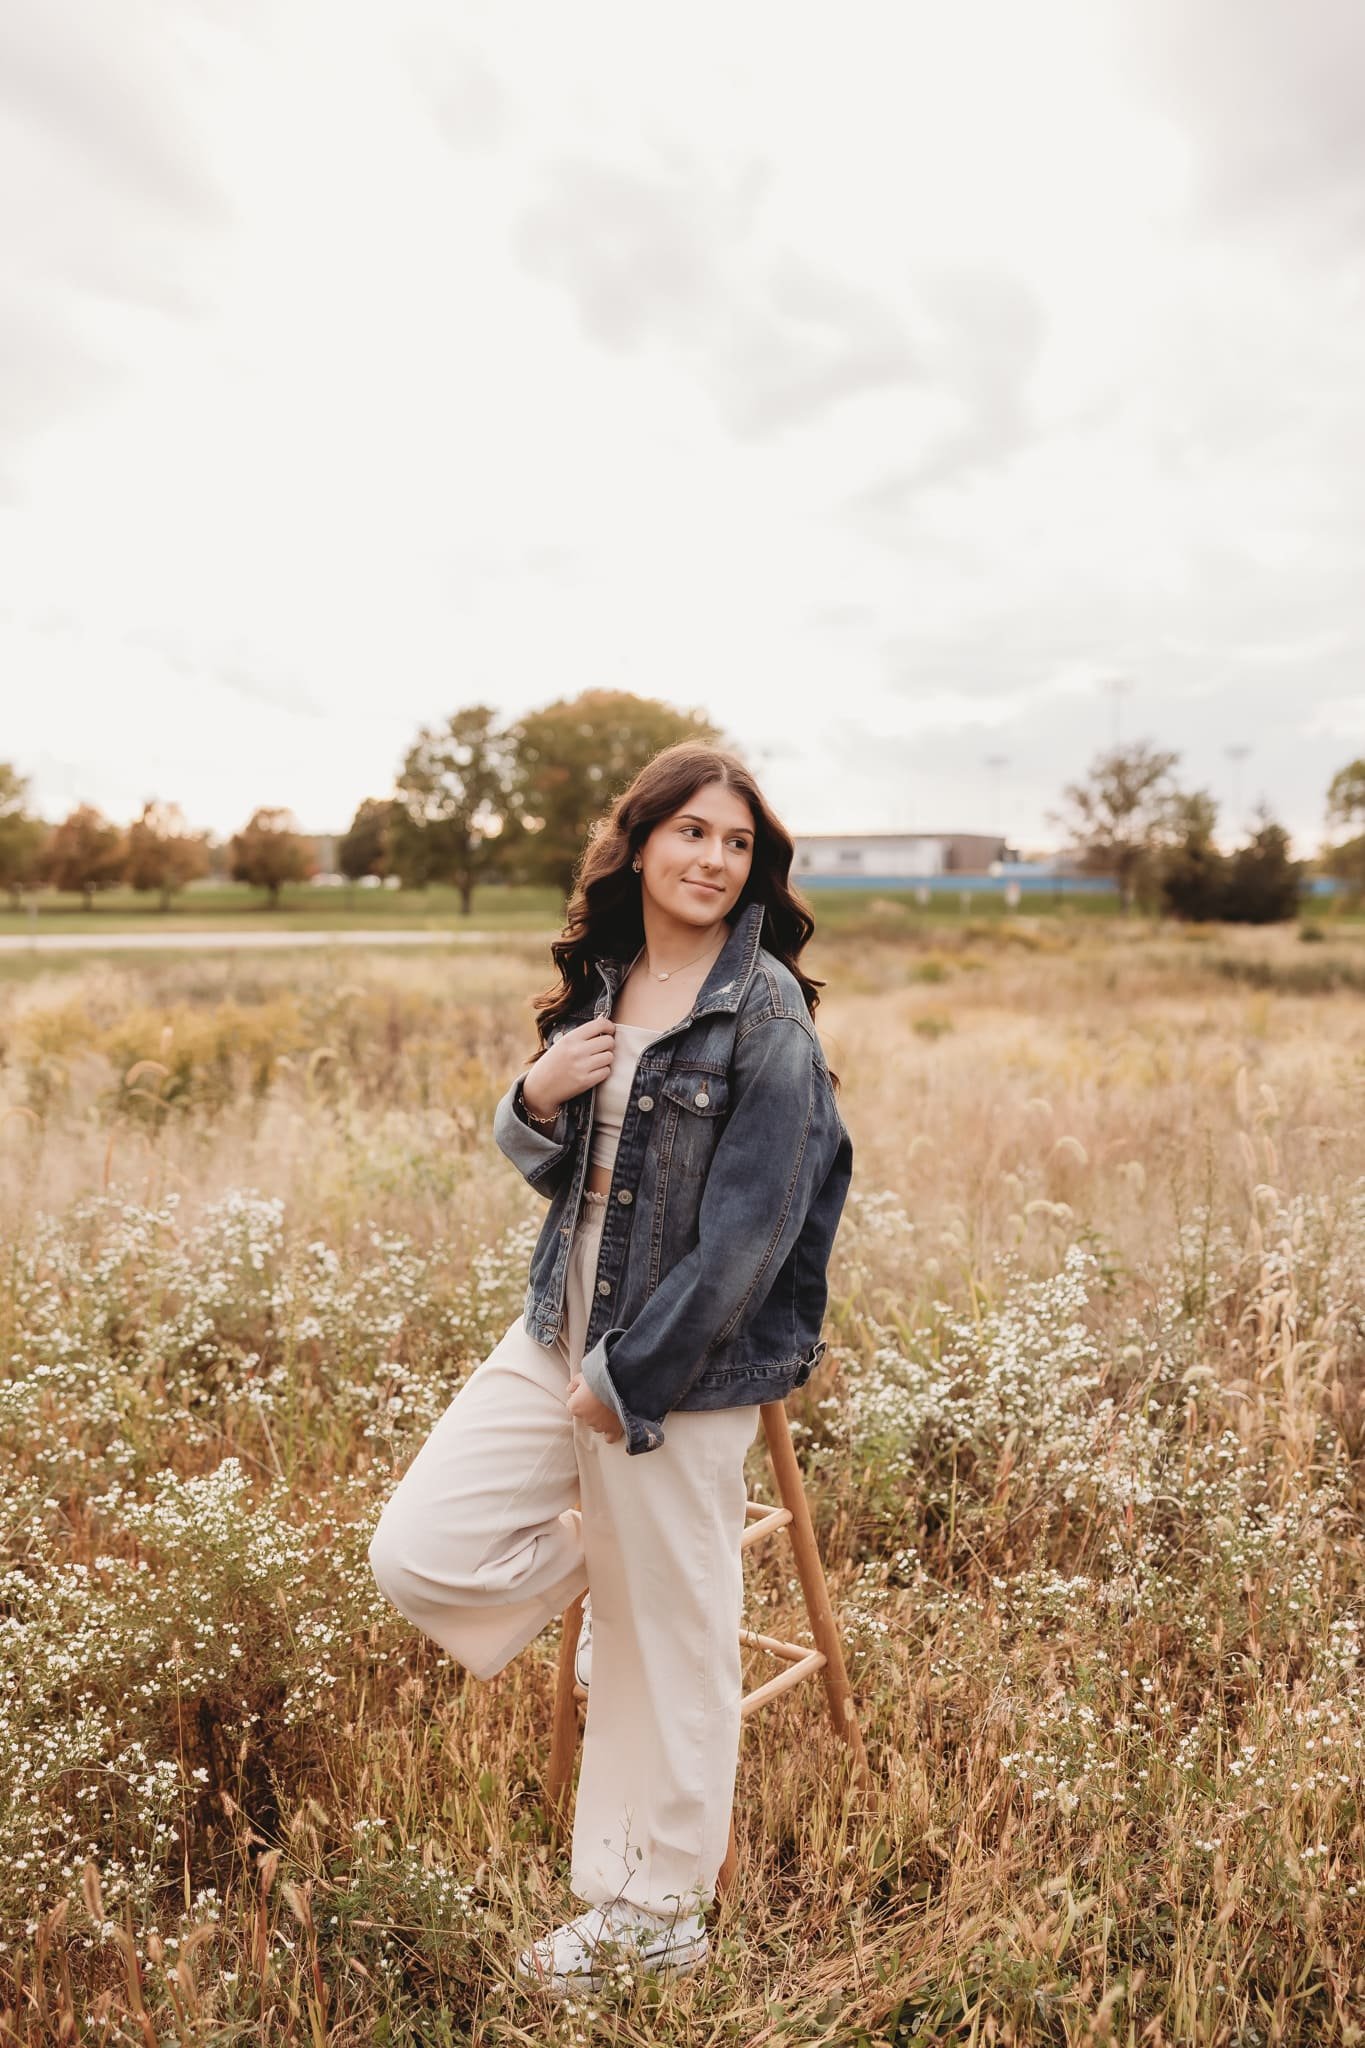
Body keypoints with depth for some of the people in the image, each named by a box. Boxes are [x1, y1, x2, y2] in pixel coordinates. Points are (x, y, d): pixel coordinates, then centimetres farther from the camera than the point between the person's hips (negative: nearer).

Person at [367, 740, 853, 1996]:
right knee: (419, 1552, 2)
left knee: (668, 1646, 7)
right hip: (556, 1332, 6)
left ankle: (656, 1914, 31)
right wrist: (536, 1099, -9)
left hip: (685, 1365, -6)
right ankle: (609, 1563, 29)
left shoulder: (766, 1010, -14)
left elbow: (751, 1225, -17)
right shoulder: (596, 980, 6)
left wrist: (629, 1376, -15)